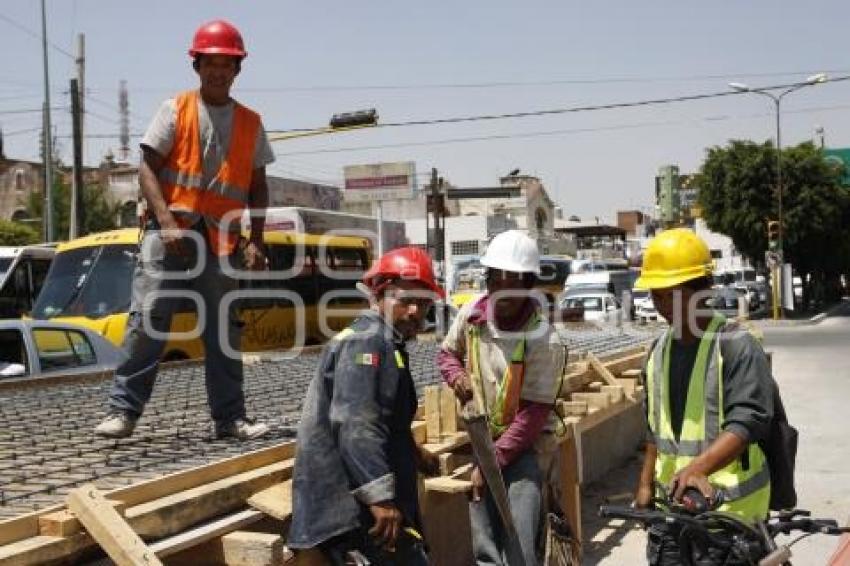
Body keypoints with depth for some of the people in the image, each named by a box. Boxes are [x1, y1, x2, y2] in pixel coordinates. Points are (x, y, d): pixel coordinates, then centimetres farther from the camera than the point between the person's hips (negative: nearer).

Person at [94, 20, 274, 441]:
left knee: (224, 328, 6)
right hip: (170, 229, -3)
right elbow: (147, 169, -3)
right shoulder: (175, 110, 4)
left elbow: (258, 186, 13)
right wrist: (168, 223, -16)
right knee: (148, 319, -8)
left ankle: (230, 417, 12)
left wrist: (256, 241, 2)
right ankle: (123, 410, -2)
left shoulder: (250, 123, 11)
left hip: (222, 237, 3)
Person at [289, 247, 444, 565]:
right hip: (352, 505, -11)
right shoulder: (366, 340, -15)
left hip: (363, 501, 11)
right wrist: (380, 497, -31)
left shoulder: (385, 344, 19)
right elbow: (355, 425, -27)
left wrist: (413, 453, 41)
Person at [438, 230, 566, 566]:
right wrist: (456, 375, -10)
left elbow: (533, 413, -22)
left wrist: (491, 462, -21)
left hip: (526, 445, -5)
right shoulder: (471, 314, -6)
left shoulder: (545, 342, -22)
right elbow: (447, 353, 14)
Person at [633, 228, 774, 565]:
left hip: (726, 503, -7)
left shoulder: (736, 346, -12)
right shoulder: (659, 350, 11)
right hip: (671, 502, 7)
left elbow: (748, 422, -21)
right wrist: (646, 483, 18)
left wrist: (698, 467, -35)